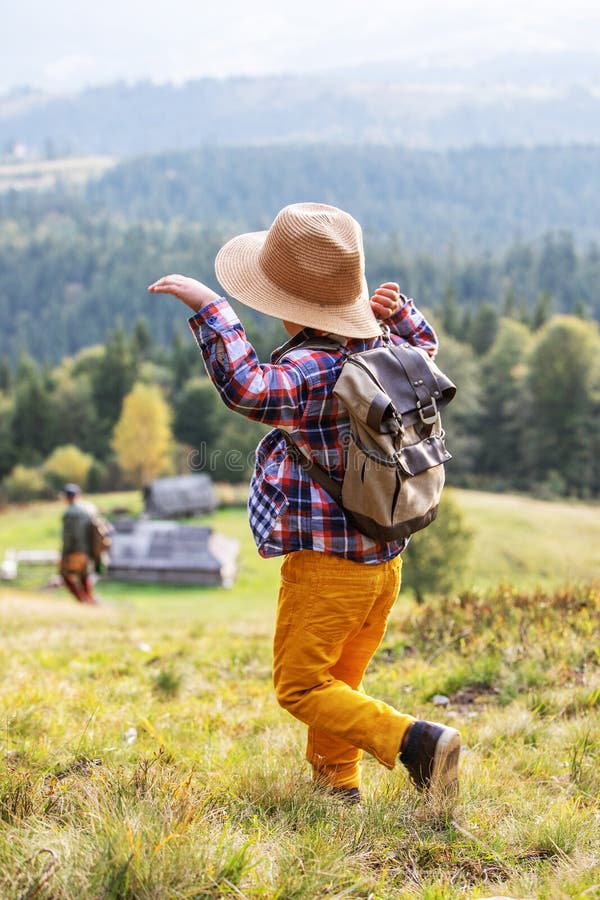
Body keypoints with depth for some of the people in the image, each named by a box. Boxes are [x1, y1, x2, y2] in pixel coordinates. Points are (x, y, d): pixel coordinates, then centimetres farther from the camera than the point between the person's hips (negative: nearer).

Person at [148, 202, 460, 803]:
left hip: (325, 564, -8)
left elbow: (250, 390, -44)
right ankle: (336, 781, 31)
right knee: (341, 681, 23)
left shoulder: (315, 369, -24)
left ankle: (413, 740, -12)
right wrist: (396, 310, 6)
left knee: (301, 688, 3)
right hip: (384, 560, 8)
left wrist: (207, 307, -38)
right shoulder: (378, 348, 3)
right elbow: (425, 343, 27)